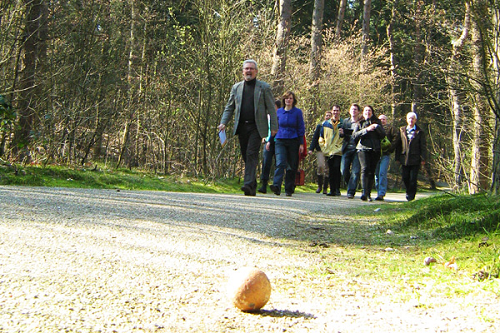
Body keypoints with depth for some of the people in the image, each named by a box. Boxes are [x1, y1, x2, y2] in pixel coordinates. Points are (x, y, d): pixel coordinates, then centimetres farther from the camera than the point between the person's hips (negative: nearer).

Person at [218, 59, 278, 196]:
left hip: (256, 127, -4)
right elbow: (229, 107, 17)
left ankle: (249, 184, -22)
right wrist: (223, 123, 2)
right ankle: (253, 187, 15)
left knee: (252, 154, -16)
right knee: (246, 157, 5)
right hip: (241, 127, 4)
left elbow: (271, 108, 4)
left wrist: (274, 127, -3)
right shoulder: (236, 87, 15)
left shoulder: (264, 87, 5)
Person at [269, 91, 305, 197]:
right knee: (280, 163, -17)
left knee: (292, 166, 2)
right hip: (280, 141, 1)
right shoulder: (279, 112, 10)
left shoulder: (298, 112, 3)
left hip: (293, 142, -1)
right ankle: (276, 186, -30)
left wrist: (301, 144, -2)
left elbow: (301, 129, 3)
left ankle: (289, 189, 10)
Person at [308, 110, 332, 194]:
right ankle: (319, 185, 2)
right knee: (320, 166, -12)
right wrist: (311, 149, 2)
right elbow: (315, 138, 12)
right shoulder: (319, 126, 13)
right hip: (320, 149, 1)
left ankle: (325, 188, 6)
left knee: (327, 169, -1)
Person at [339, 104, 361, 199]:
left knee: (355, 171, -8)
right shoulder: (345, 121, 16)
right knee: (344, 170, -1)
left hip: (357, 149, -4)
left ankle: (351, 192, -6)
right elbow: (342, 135, 17)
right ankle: (350, 186, 23)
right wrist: (342, 133, -5)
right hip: (347, 149, 4)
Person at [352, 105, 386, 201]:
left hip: (375, 149, 2)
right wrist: (366, 130, -9)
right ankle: (364, 192, -28)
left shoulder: (377, 122, 17)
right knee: (365, 168, -19)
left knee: (372, 171, -2)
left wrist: (377, 127, -7)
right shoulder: (359, 123, 16)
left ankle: (369, 193, 5)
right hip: (363, 148, -2)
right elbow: (354, 135, 1)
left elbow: (383, 135, 8)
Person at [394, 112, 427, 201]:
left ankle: (411, 195, 7)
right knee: (405, 177, 5)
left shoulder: (419, 132, 2)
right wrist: (397, 157, 6)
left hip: (415, 160, -3)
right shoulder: (401, 130, 9)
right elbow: (398, 144, 10)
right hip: (404, 159, 3)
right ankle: (408, 192, 28)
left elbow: (423, 146, 1)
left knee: (413, 179, -2)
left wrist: (423, 158, -6)